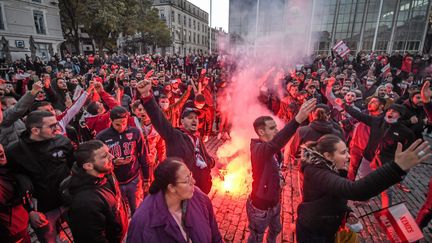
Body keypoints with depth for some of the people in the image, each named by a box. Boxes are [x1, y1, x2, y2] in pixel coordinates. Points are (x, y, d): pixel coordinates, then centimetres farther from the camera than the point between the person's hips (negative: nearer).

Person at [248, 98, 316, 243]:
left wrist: (280, 178, -7)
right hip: (260, 206, -8)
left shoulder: (274, 150, -2)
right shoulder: (258, 149, -31)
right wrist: (297, 120, -63)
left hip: (274, 202, 8)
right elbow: (273, 144, -54)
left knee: (276, 229, 30)